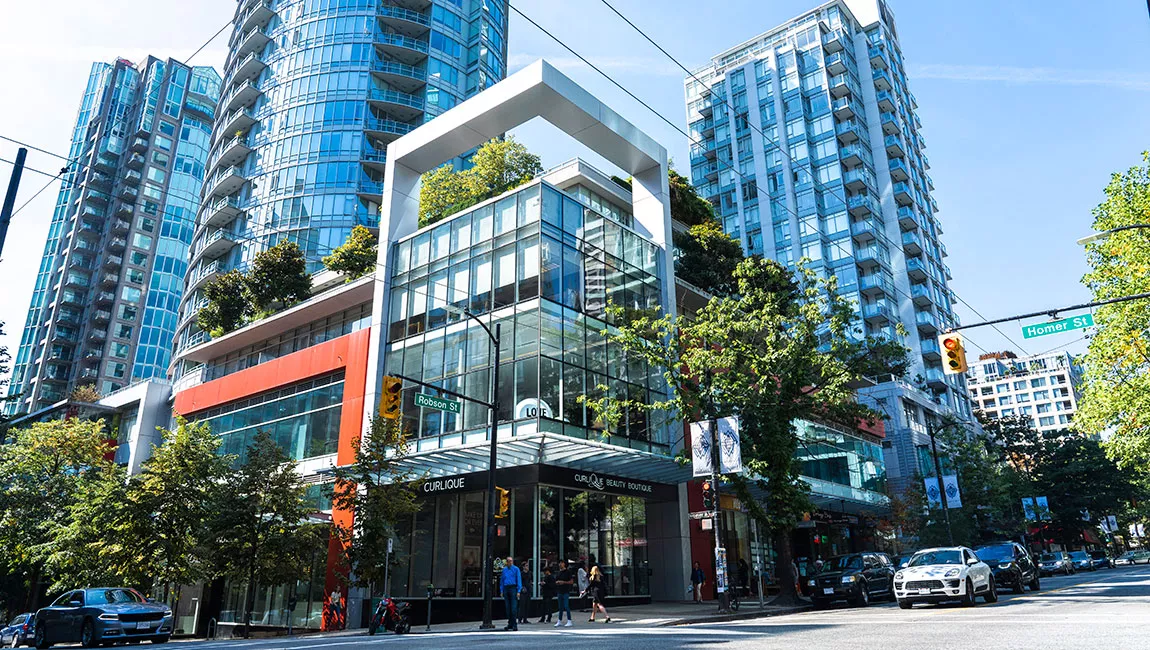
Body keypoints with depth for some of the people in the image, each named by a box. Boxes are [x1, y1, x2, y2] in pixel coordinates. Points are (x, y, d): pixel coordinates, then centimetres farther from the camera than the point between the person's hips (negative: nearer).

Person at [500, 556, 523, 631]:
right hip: (506, 589, 5)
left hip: (513, 588, -5)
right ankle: (510, 624, 15)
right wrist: (501, 591, 8)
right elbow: (501, 581, 17)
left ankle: (515, 625, -8)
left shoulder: (516, 569, 1)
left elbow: (519, 580, -2)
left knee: (514, 607, -9)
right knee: (508, 607, 7)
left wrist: (518, 591, -9)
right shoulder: (504, 570, 14)